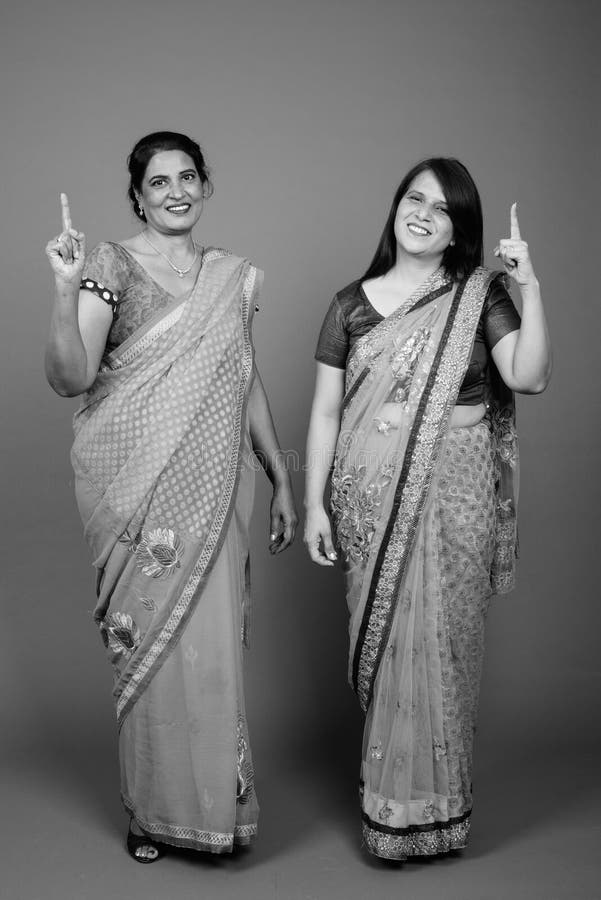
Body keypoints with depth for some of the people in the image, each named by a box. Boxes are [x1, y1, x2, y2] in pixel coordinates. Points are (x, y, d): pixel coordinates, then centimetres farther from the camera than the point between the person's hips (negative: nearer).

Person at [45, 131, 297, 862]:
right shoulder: (113, 265, -2)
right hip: (141, 492, -3)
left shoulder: (233, 276, 11)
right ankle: (154, 810, 21)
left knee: (214, 644, 5)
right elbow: (70, 379, -13)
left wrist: (281, 479, 16)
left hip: (214, 492, 3)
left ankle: (218, 800, 23)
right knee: (152, 643, 3)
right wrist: (66, 289, -27)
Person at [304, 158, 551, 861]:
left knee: (439, 639, 1)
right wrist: (314, 501, 2)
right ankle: (390, 792, 21)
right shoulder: (351, 304, 7)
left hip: (453, 494, -1)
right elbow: (325, 409, 7)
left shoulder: (481, 296, 3)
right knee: (381, 637, 5)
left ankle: (425, 803, 17)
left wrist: (530, 287, -17)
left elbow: (528, 377, -11)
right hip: (373, 496, 1)